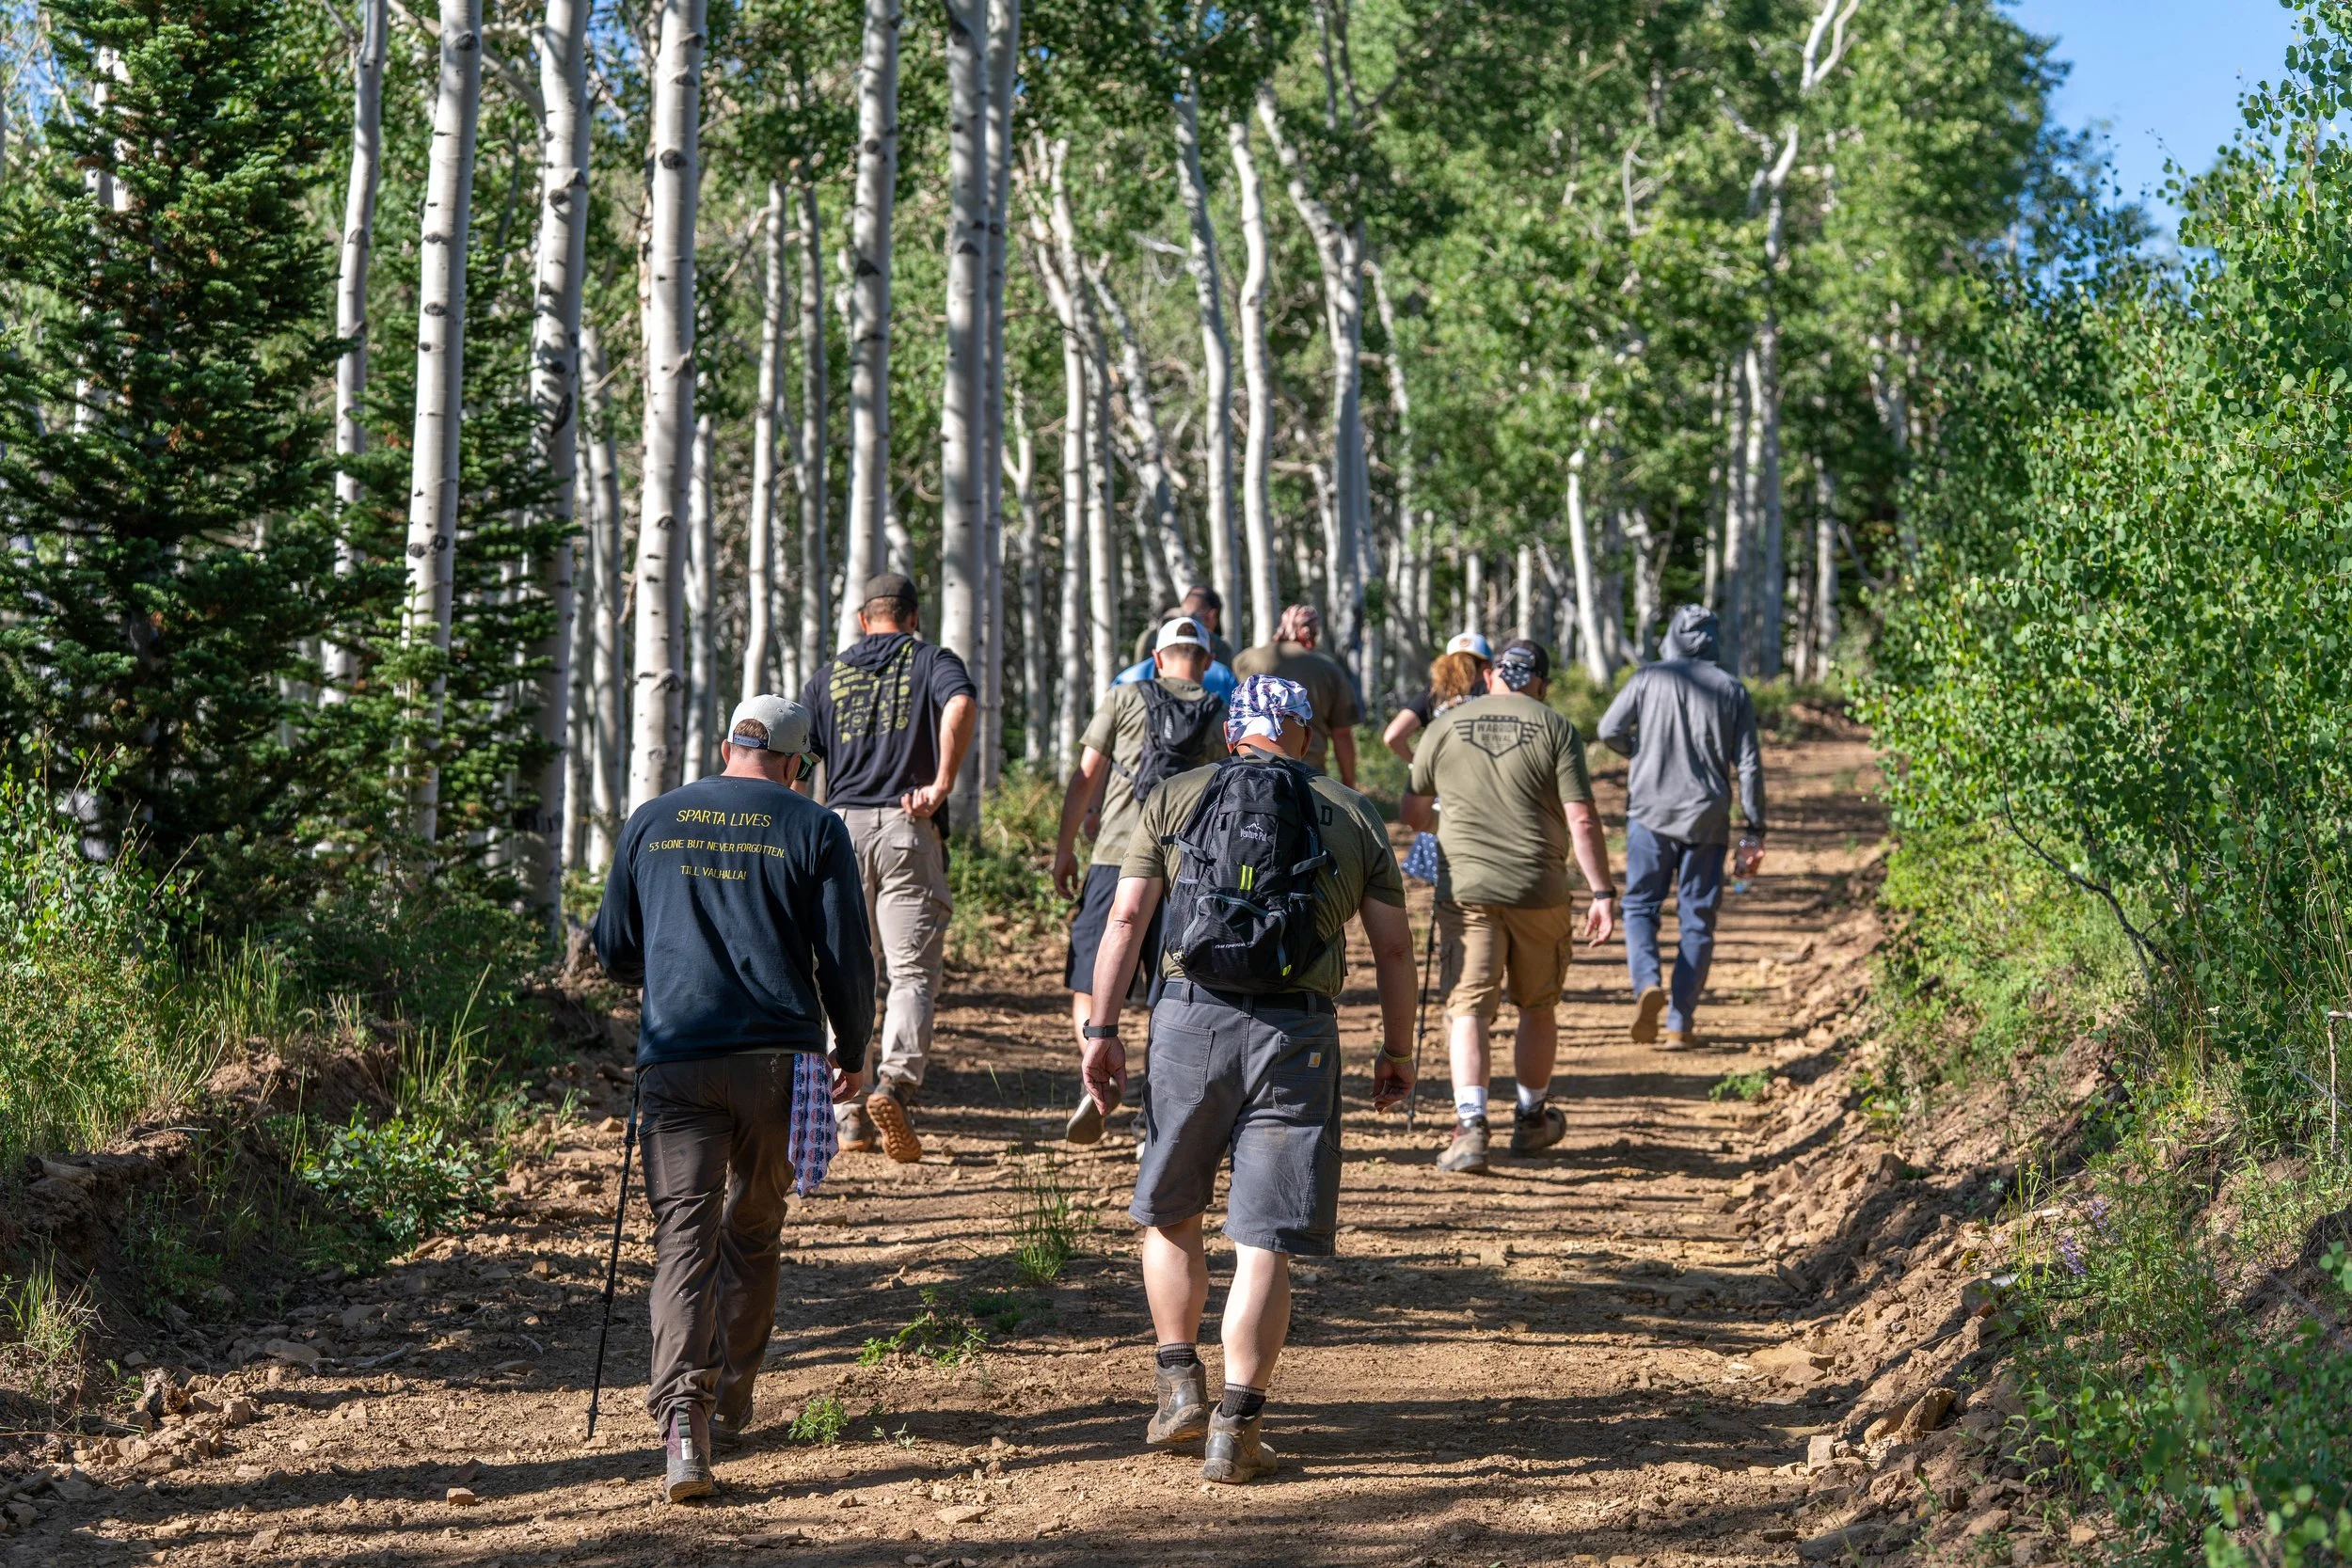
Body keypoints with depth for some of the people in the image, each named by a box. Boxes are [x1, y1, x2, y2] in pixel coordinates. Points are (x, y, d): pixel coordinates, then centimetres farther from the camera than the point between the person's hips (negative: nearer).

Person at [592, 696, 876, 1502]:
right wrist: (853, 1053, 14)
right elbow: (845, 957, 0)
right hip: (777, 1056, -1)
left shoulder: (651, 822, 10)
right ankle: (731, 1398, 29)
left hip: (675, 1059, 1)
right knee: (752, 1230, 17)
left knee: (684, 1235, -4)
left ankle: (684, 1420, -21)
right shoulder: (813, 830, 3)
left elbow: (615, 952, 16)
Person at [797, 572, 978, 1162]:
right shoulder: (932, 661, 9)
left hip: (841, 826, 3)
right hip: (907, 828, -3)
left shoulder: (830, 675, 17)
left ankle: (850, 1111, 9)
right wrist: (942, 784, -17)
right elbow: (961, 704, -16)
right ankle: (895, 1082, -26)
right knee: (913, 973, -3)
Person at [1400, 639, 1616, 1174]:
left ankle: (1470, 1125, -18)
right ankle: (1532, 1119, 31)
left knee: (1469, 1006, -2)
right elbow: (1582, 819, -8)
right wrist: (1601, 894, -4)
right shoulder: (1555, 729, -1)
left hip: (1465, 889, 0)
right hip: (1539, 890, 0)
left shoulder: (1446, 727, 6)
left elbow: (1411, 812, 16)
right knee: (1537, 1008, 17)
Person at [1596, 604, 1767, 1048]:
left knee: (1640, 905, 8)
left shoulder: (1648, 679, 0)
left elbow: (1609, 731, -7)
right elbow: (1749, 765, 1)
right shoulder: (1731, 689, 4)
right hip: (1707, 819, 1)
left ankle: (1647, 982, -19)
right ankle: (1680, 1021, 6)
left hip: (1650, 813, -1)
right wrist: (1754, 833, 4)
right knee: (1697, 919, 7)